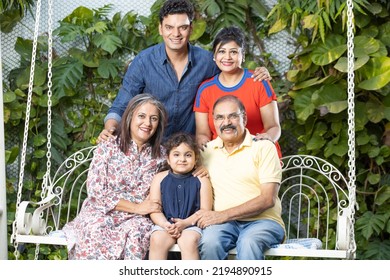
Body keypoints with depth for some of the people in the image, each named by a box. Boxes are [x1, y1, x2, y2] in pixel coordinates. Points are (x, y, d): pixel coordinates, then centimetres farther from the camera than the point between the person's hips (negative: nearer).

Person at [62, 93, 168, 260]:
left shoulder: (160, 155, 9)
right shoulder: (108, 148, -1)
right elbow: (96, 191, -7)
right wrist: (136, 207, -13)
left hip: (137, 217, 1)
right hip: (101, 213, -1)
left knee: (137, 230, -33)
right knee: (97, 229, -35)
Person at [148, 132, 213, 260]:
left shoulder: (201, 180, 5)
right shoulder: (159, 178, 8)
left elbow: (205, 210, -1)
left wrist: (185, 223, -16)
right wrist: (166, 225, -16)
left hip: (191, 224, -1)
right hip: (164, 224, 1)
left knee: (189, 241, -31)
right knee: (157, 239, -28)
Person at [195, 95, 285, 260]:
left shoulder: (264, 147, 2)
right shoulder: (207, 150, 15)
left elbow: (268, 199, -7)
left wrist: (223, 215, -15)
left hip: (262, 221, -2)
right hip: (223, 222, 2)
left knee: (249, 242, -37)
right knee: (209, 242, -33)